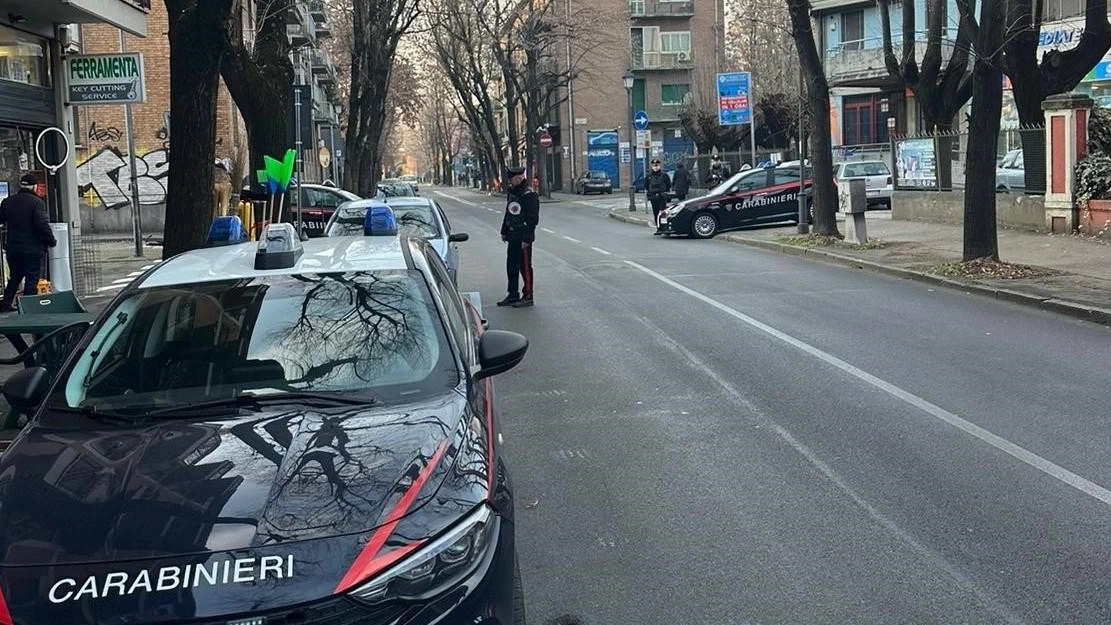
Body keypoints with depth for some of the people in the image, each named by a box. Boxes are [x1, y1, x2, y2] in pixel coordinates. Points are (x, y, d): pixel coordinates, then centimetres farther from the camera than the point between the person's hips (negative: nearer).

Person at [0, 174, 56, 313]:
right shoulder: (36, 202, -12)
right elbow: (42, 224, -19)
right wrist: (51, 241, -10)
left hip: (13, 248, 6)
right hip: (32, 248, -6)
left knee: (15, 277, 19)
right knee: (32, 279, 2)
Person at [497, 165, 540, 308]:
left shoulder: (529, 195, -15)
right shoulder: (511, 192, 11)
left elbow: (533, 219, -17)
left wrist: (526, 238, -20)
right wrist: (504, 232, 18)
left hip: (523, 238, -9)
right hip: (512, 237, 9)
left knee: (525, 267, -2)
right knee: (511, 266, 13)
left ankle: (528, 297, 6)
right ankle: (512, 295, 23)